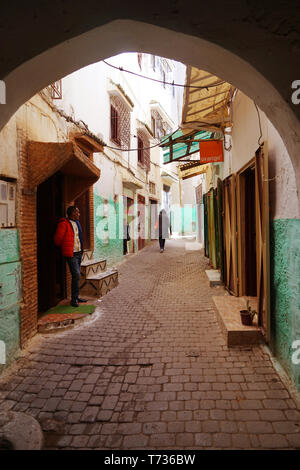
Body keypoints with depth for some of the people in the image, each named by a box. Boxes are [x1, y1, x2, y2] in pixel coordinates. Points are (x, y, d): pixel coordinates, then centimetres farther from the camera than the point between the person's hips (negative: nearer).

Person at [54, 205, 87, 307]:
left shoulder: (77, 223, 14)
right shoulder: (64, 223, -13)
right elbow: (57, 239, -9)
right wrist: (63, 248, 6)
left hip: (79, 253, 8)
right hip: (71, 254, -8)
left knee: (76, 276, 14)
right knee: (76, 275, -12)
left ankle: (76, 297, 23)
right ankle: (74, 299, -2)